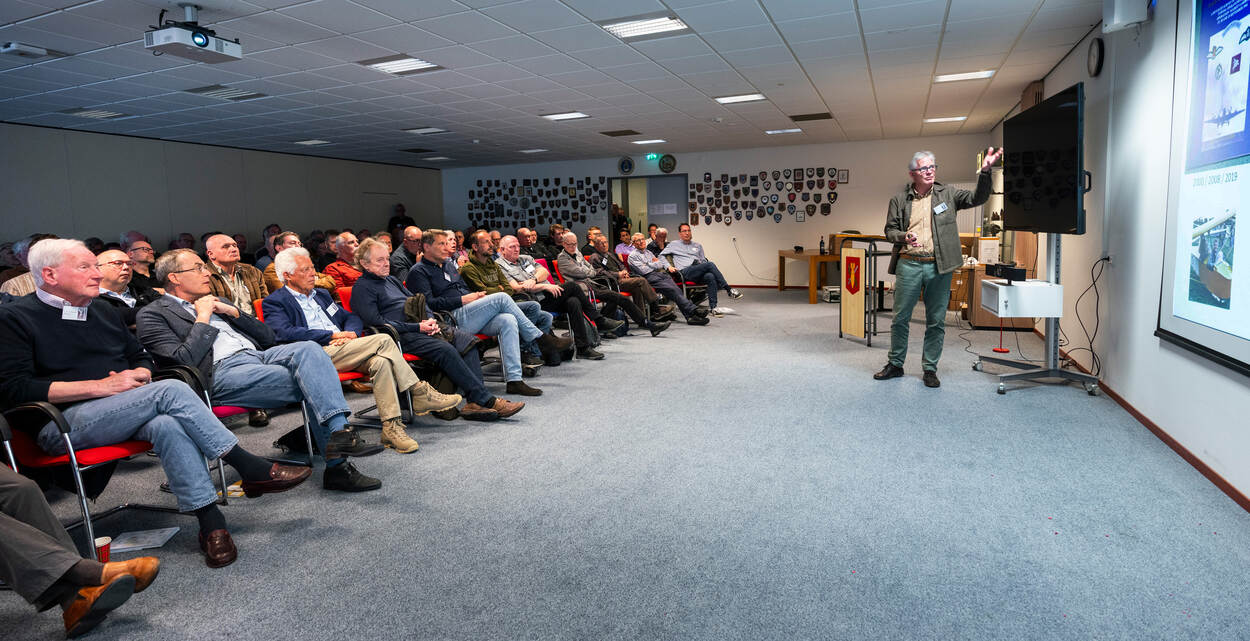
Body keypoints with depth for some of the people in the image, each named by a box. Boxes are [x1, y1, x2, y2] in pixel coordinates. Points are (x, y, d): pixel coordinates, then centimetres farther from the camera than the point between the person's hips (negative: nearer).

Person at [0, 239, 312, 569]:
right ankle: (250, 468, -26)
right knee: (170, 391, -29)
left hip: (117, 412, 5)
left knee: (167, 424, -33)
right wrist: (102, 386, -17)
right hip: (64, 424, -5)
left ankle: (210, 521, -38)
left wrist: (138, 375, 2)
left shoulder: (103, 311, 20)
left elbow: (142, 358, 28)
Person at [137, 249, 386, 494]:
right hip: (220, 373, -6)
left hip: (256, 355, 6)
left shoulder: (214, 302, 29)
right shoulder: (153, 314, 10)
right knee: (310, 384, -26)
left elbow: (268, 337, 23)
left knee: (308, 349, -27)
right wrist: (202, 318, -1)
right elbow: (184, 360, -8)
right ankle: (336, 466, -27)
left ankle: (339, 432, -37)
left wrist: (233, 312, 11)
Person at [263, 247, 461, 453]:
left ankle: (391, 428, -27)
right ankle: (420, 394, -18)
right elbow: (285, 333, -13)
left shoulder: (321, 294, 28)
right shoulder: (275, 302, 6)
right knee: (383, 340, -24)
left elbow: (352, 318, 27)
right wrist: (333, 335, -15)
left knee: (381, 361, -27)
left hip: (344, 349, 7)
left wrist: (350, 333, 1)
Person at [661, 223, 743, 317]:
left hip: (700, 273, 4)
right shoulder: (673, 245, 17)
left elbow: (704, 260, 27)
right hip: (685, 272, -4)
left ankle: (714, 307, -37)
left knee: (710, 277, -34)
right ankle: (729, 290, -25)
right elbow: (660, 256, 11)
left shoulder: (698, 246, 30)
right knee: (710, 264, -29)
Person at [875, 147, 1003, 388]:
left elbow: (977, 198, -1)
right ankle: (895, 364, 20)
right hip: (909, 264, 0)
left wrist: (985, 171, -16)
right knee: (900, 318, 6)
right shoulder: (899, 200, 7)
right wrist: (904, 237, -14)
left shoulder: (948, 194, 8)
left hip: (939, 267, 0)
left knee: (936, 321, 6)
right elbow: (889, 230, 7)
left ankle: (930, 369, 18)